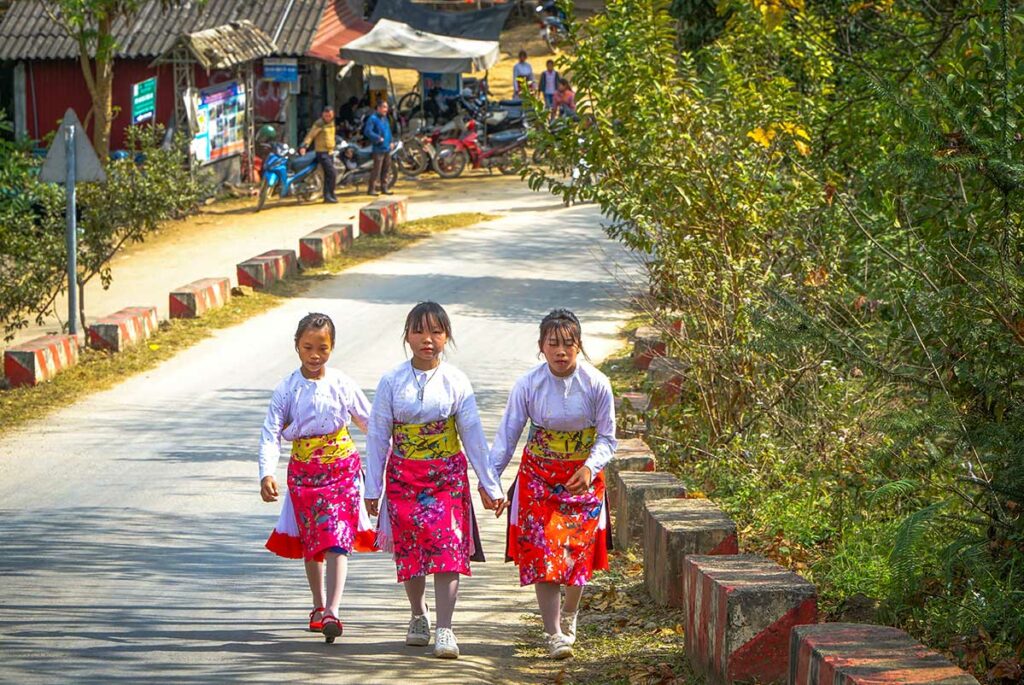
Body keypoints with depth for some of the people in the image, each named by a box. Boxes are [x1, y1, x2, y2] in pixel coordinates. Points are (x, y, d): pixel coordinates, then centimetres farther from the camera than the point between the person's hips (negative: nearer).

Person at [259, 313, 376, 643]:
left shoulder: (342, 386, -3)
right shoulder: (286, 389, -5)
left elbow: (371, 423, 8)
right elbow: (271, 433, -10)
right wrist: (267, 473, -23)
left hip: (341, 469, -2)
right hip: (303, 473, 2)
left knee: (337, 541, -14)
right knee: (311, 542, 13)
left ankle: (332, 611, -22)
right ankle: (319, 605, 31)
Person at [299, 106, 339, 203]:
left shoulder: (332, 123, 12)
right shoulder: (319, 124, -14)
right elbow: (310, 135, -21)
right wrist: (304, 146, -34)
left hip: (330, 152, 8)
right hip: (322, 152, -8)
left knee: (328, 175, 13)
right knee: (332, 173, -16)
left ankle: (327, 196, 21)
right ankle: (329, 195, -11)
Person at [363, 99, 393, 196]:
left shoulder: (385, 118, 15)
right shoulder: (373, 118, -11)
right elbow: (367, 131, -18)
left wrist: (390, 142, 15)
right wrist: (378, 138, -21)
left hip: (387, 148, 8)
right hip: (378, 148, -8)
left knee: (386, 169, 12)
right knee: (377, 169, -10)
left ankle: (384, 188, 20)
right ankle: (371, 189, -5)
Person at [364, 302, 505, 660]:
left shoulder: (455, 381, -3)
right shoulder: (392, 381, -2)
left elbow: (473, 435, 0)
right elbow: (378, 436, 2)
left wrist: (490, 485, -1)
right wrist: (372, 488, 1)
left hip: (447, 476, -1)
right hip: (403, 477, 1)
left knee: (447, 547, -11)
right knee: (409, 549, 8)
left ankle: (444, 629, -11)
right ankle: (418, 616, 31)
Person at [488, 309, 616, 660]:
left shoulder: (596, 384, -12)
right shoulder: (528, 384, -12)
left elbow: (607, 437, -7)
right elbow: (508, 433, -8)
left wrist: (590, 467, -26)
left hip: (583, 478, 0)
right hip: (539, 478, 0)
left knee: (578, 551, 5)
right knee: (542, 554, -8)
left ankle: (569, 618, 32)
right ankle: (554, 634, -5)